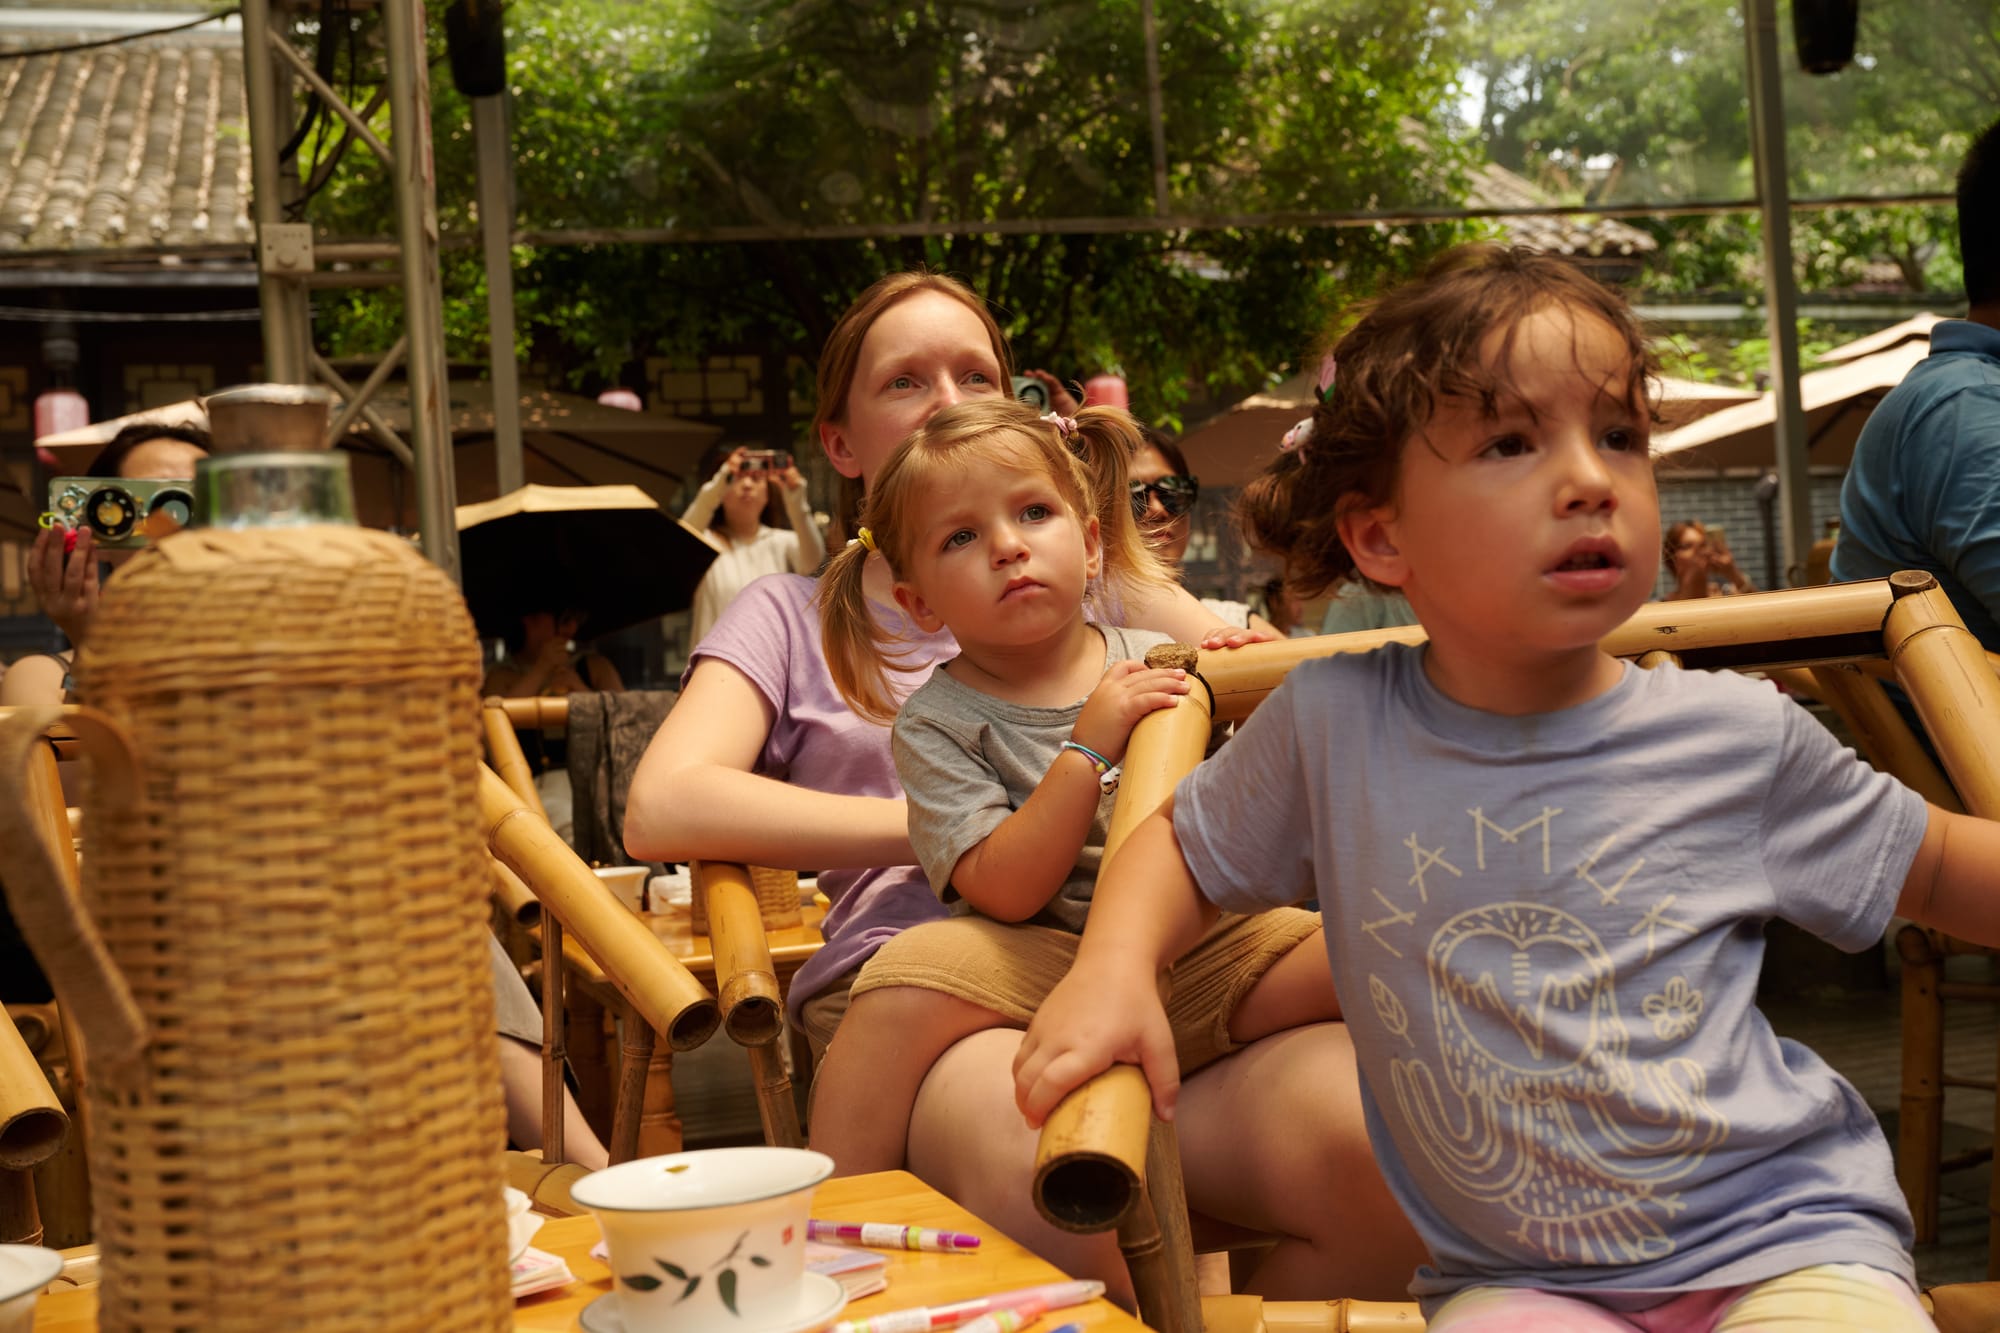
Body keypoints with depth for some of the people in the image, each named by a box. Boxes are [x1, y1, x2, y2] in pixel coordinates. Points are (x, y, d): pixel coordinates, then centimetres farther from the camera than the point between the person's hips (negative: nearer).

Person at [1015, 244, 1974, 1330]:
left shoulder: (1741, 738, -3)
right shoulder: (1329, 724, -4)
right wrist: (1113, 969, -7)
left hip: (1780, 1240, 0)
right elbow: (1183, 842, 12)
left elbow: (1937, 868, 12)